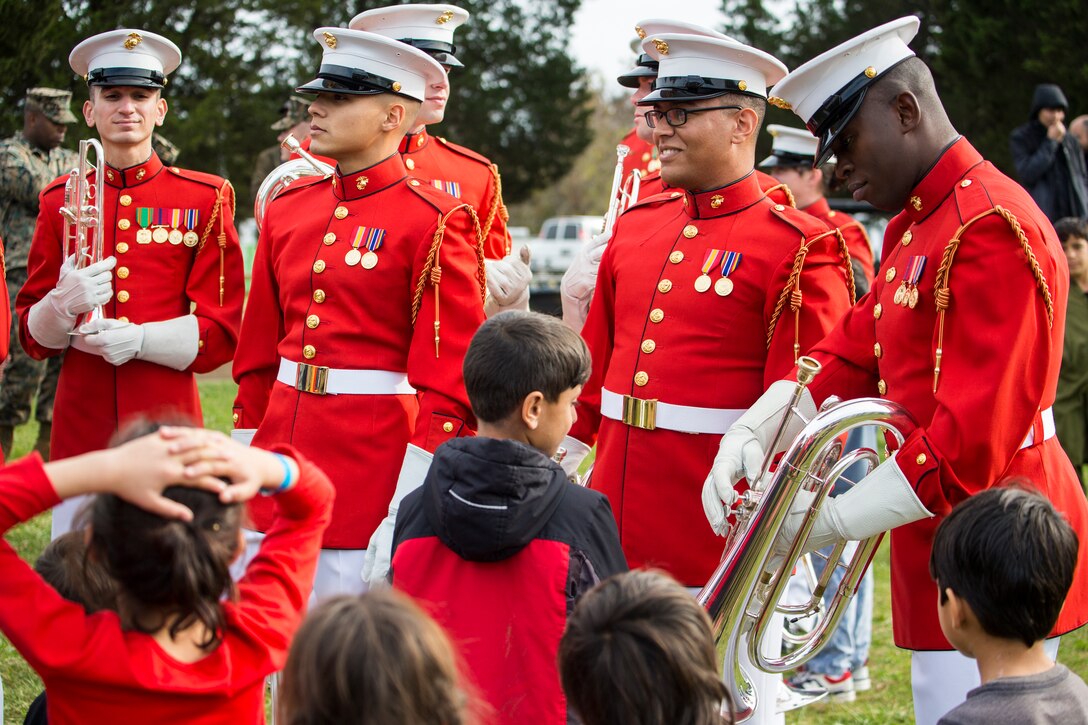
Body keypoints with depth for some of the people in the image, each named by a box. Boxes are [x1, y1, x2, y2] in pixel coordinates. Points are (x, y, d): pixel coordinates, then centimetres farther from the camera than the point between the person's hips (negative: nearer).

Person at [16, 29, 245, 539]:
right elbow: (32, 337, 11)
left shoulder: (204, 199, 5)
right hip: (81, 421, 2)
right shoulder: (61, 201, 10)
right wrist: (65, 305, -11)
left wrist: (139, 338, -14)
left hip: (167, 419, -1)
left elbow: (221, 331, 1)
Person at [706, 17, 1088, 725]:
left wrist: (834, 520, -20)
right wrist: (751, 432, -6)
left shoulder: (993, 228, -20)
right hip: (940, 555, 10)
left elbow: (974, 437, -25)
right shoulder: (914, 226, 15)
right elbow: (852, 351, 11)